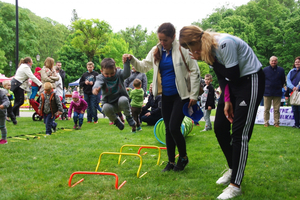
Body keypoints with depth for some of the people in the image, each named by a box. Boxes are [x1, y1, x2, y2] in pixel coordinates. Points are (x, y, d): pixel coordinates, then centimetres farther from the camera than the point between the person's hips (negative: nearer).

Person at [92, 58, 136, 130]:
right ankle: (116, 120, -2)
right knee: (106, 108, -33)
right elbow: (98, 82, -33)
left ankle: (129, 117, -9)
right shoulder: (101, 77, -9)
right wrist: (95, 88, -58)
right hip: (109, 104, 1)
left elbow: (127, 73, -28)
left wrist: (126, 62, -42)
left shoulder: (119, 73, -5)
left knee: (123, 100, -35)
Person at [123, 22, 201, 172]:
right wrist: (132, 59, -7)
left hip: (181, 95, -6)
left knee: (174, 127, -11)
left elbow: (195, 72, -8)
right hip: (166, 96, 6)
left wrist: (194, 95, -9)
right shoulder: (156, 51, 5)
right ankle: (171, 162, 23)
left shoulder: (182, 49, -11)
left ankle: (183, 157, 14)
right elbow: (144, 67, 12)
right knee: (168, 129, 10)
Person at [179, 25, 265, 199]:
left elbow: (233, 75, -25)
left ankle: (236, 185, -4)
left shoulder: (224, 43, -27)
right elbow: (222, 77, 4)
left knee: (240, 132, -11)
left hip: (251, 80, -9)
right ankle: (233, 169, 27)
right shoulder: (206, 49, 0)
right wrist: (226, 101, -6)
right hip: (233, 82, 9)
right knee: (220, 127, 8)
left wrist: (207, 59, -22)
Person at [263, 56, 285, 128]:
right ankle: (266, 122, 12)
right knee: (266, 109, 4)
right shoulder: (265, 70, 0)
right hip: (267, 92, 0)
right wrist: (264, 87, 8)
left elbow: (283, 81, 14)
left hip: (277, 93, 0)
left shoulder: (281, 70, 2)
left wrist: (280, 87, 12)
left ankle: (276, 123, 12)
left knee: (276, 109, 4)